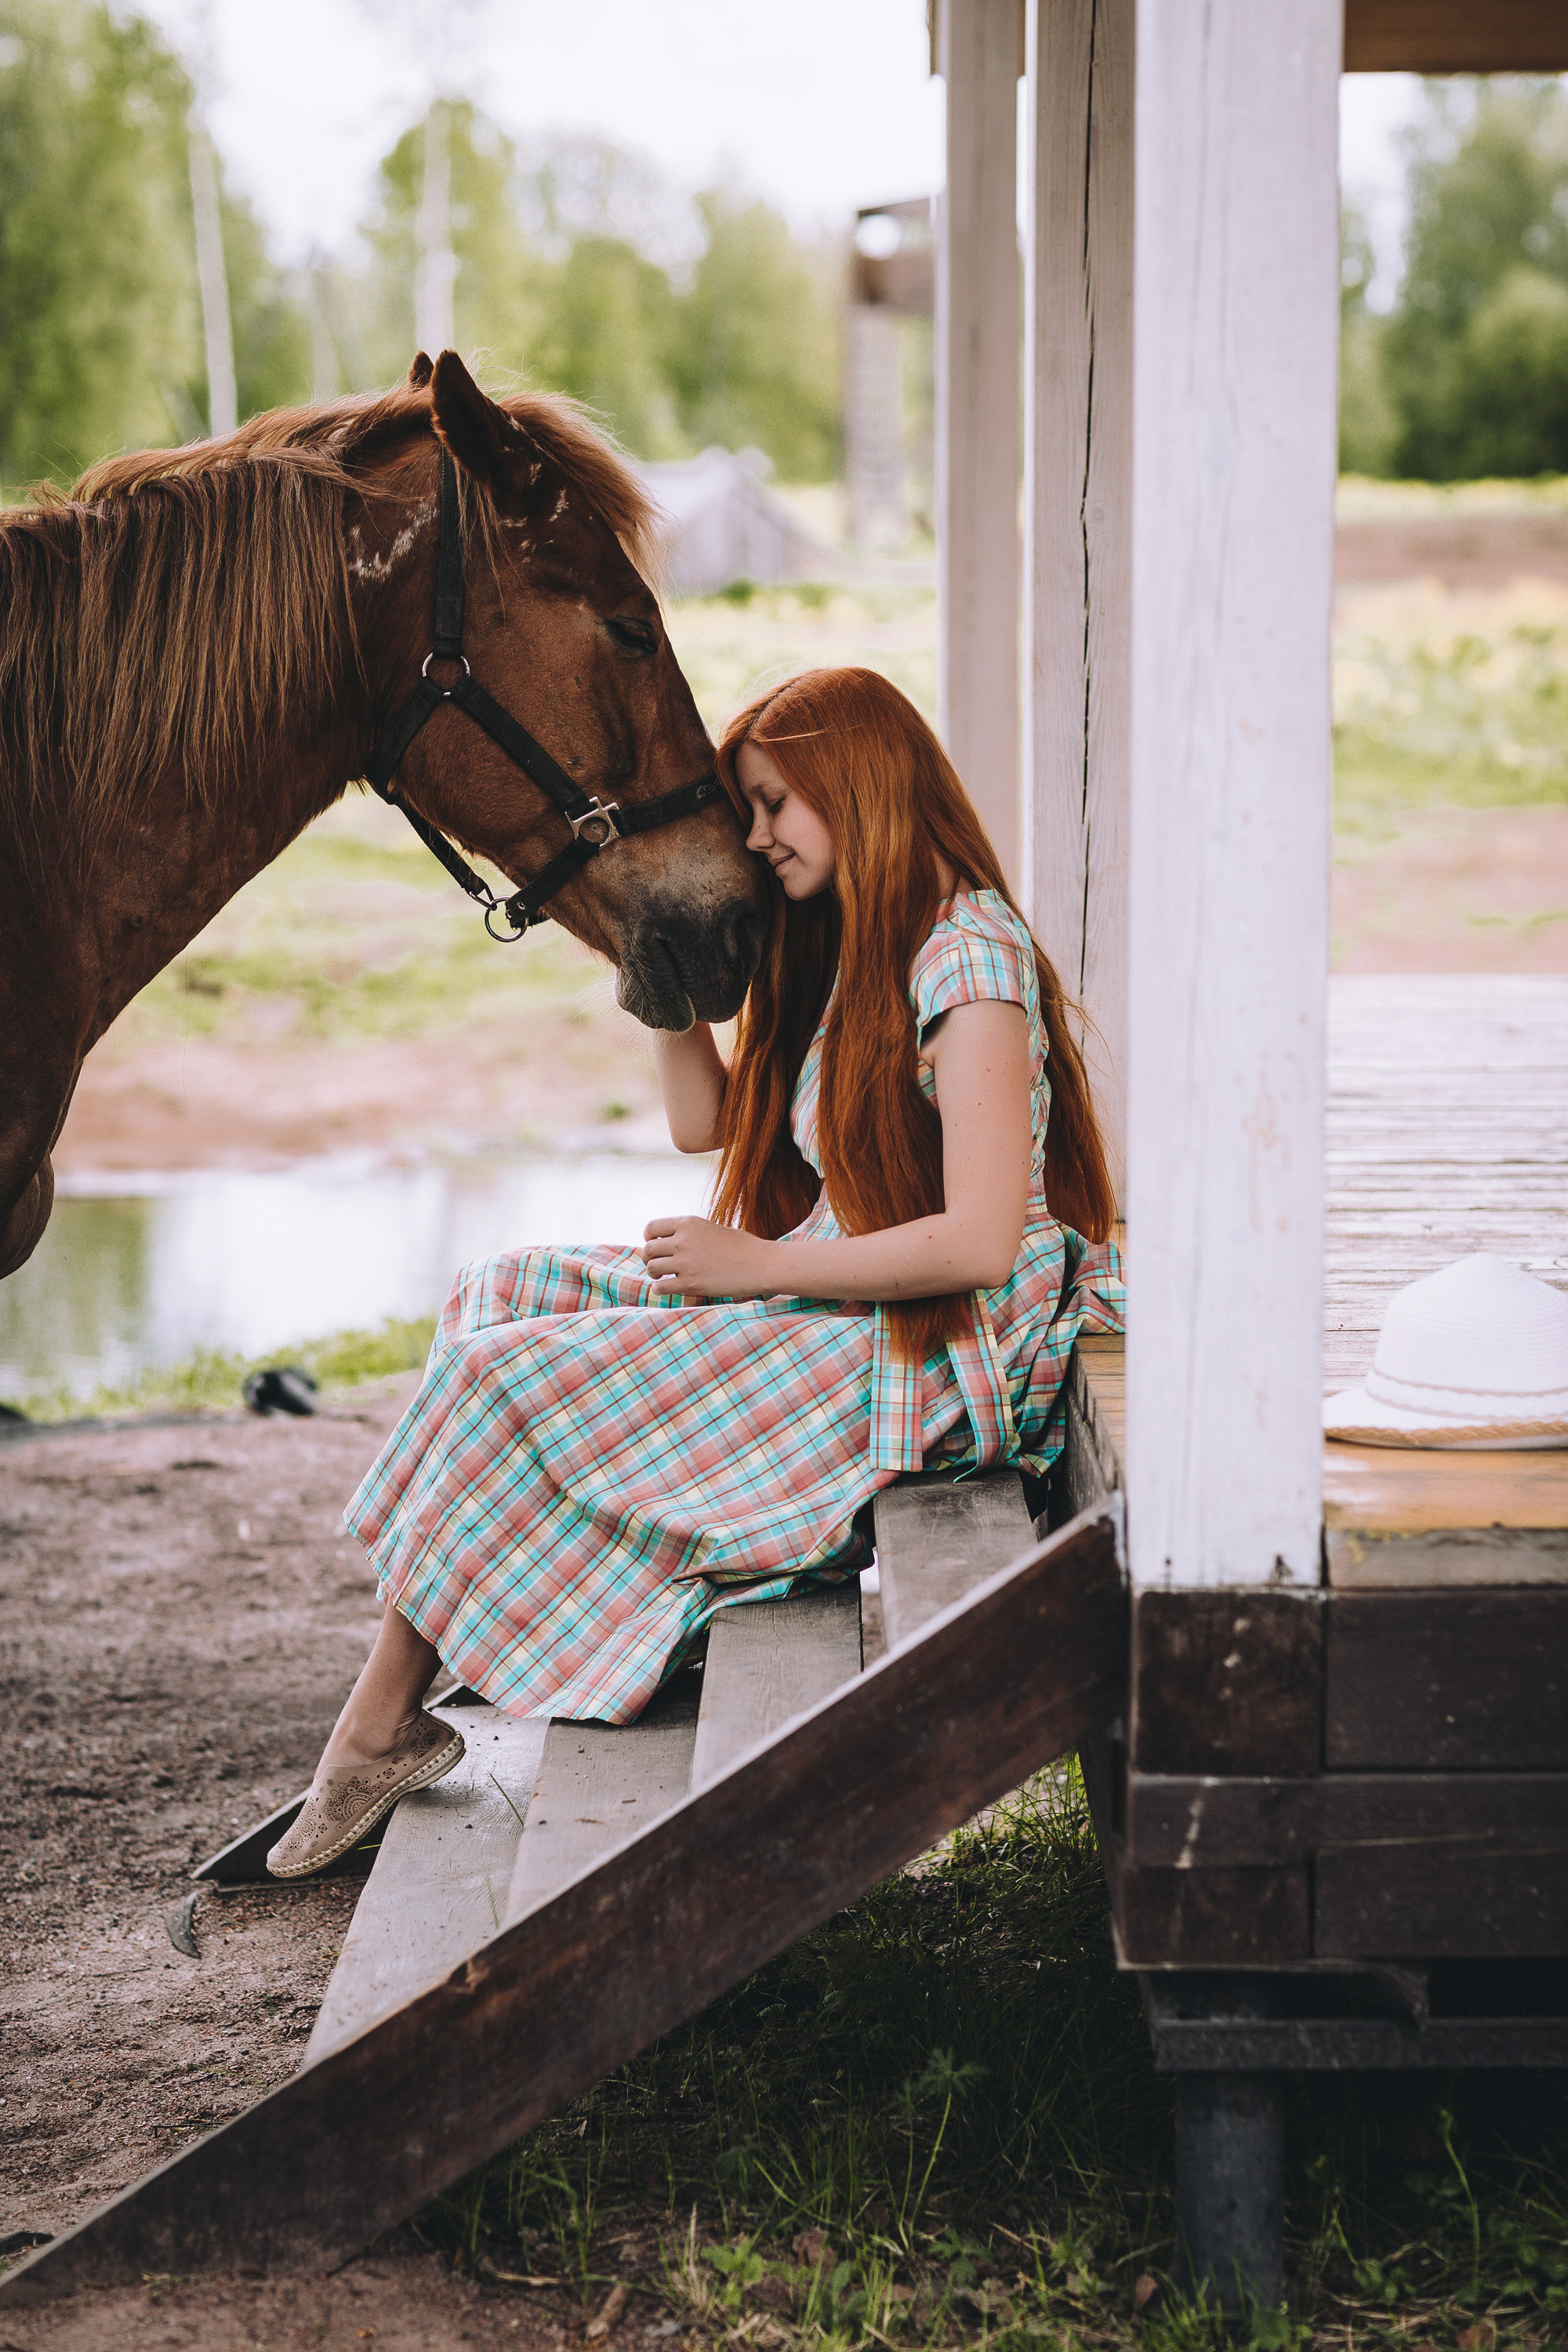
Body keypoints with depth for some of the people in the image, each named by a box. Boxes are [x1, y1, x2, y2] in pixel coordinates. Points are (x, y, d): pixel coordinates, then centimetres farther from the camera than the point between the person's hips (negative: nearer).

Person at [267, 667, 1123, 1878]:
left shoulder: (967, 960, -16)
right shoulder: (855, 951, 15)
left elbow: (980, 1242, -25)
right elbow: (705, 1122, 21)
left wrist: (760, 1264, -18)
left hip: (929, 1357, -10)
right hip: (828, 1311, 10)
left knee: (509, 1374, -16)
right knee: (506, 1292, 0)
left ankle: (380, 1723, -2)